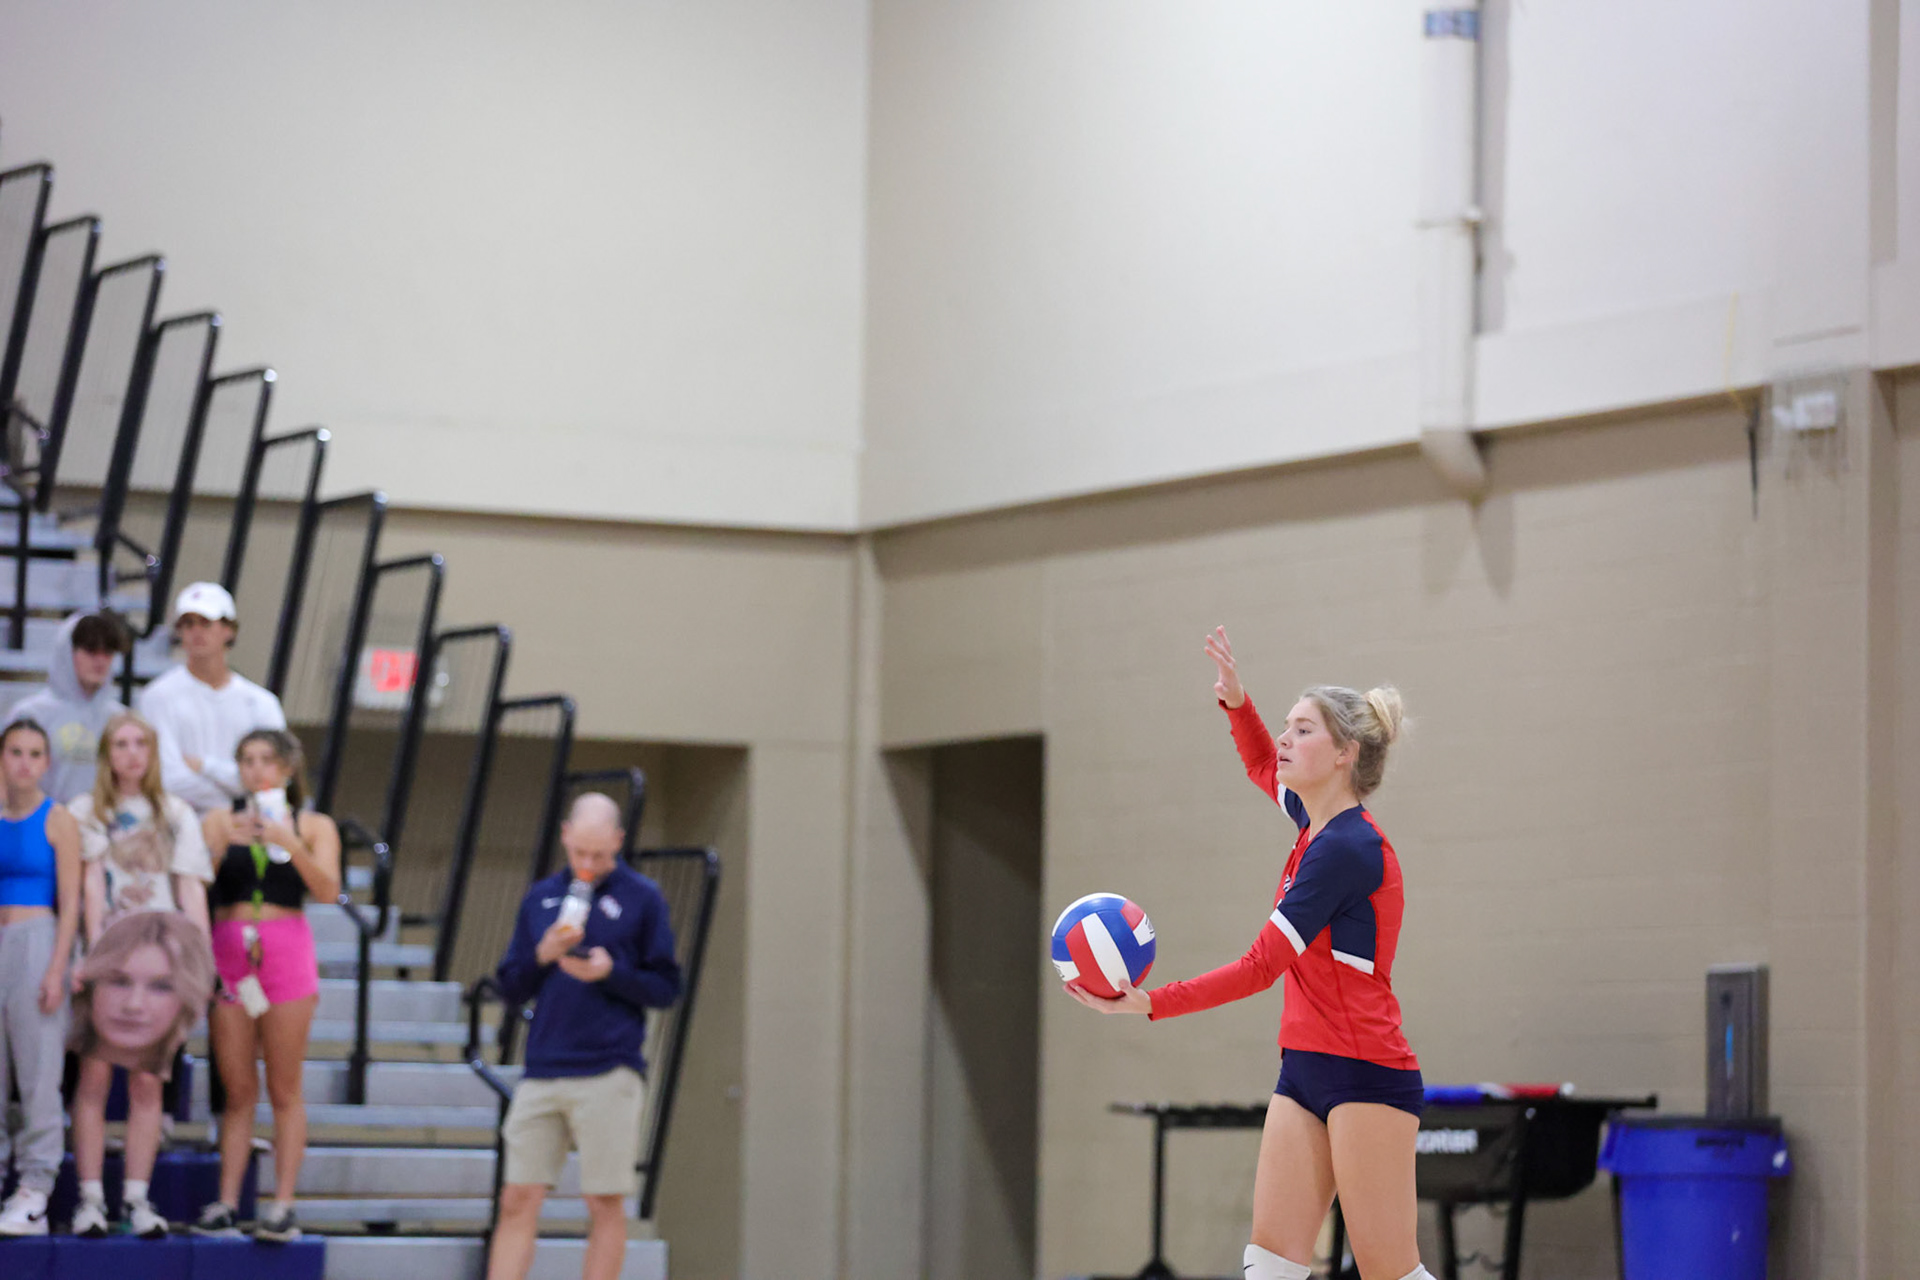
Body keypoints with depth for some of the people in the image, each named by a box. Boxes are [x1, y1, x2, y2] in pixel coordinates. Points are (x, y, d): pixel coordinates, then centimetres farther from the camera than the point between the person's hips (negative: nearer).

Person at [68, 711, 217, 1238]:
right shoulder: (86, 813, 10)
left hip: (161, 952, 1)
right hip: (109, 952, -1)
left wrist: (202, 954, -5)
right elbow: (91, 882, -1)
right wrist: (96, 947, -14)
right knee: (95, 1075, -8)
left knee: (147, 1080, -2)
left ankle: (137, 1198, -2)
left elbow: (191, 887, 7)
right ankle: (90, 1199, -8)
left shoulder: (177, 815, 15)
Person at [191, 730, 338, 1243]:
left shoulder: (314, 826, 8)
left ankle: (282, 1206, -5)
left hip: (286, 951, -2)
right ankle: (226, 1202, 0)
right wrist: (222, 844, -13)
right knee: (237, 1090, 0)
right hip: (229, 953, 2)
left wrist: (291, 844, -17)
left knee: (284, 1090, -3)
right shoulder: (220, 821, 12)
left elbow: (327, 890, -6)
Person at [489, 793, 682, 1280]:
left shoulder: (642, 898, 2)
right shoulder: (542, 897, 13)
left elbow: (666, 988, 3)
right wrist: (543, 955, -5)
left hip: (608, 1074, -3)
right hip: (542, 1071, 3)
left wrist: (611, 973, -13)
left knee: (605, 1203, -1)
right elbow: (510, 987, 14)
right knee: (518, 1200, -1)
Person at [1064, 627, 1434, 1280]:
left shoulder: (1344, 847, -17)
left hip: (1365, 1077, -9)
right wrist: (1237, 702, 18)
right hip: (1306, 1072, 9)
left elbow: (1261, 967, -20)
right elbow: (1264, 770, 36)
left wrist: (1149, 1004, -22)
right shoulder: (1319, 822, 11)